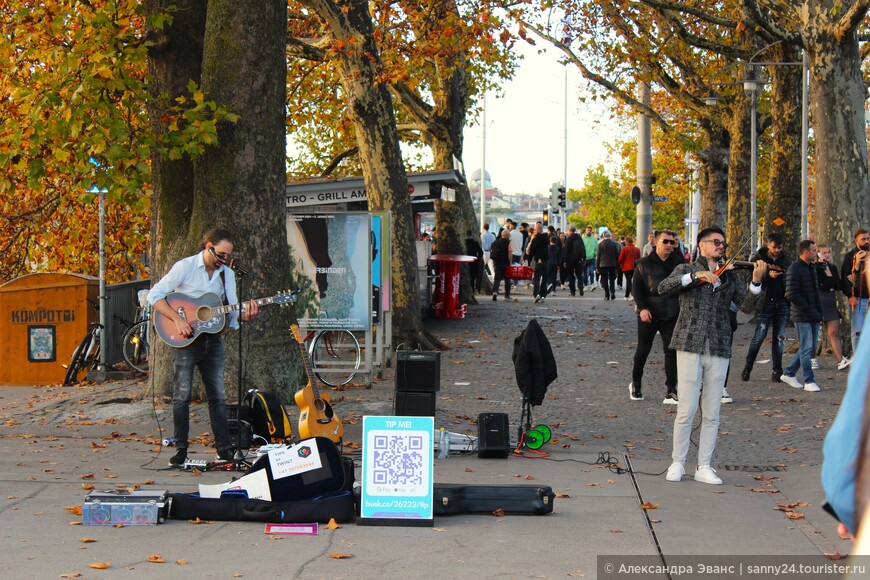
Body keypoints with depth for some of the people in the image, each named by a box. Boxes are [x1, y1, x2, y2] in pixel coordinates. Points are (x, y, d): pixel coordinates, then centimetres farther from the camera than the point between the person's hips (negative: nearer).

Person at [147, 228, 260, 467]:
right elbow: (155, 295, -10)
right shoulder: (185, 267, -6)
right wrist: (177, 319, -21)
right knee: (182, 395, -4)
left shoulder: (227, 274, 9)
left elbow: (232, 312, 6)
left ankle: (224, 447, 10)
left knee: (218, 396, 6)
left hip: (213, 339, 5)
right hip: (185, 339, -5)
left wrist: (246, 313, -17)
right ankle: (180, 449, 3)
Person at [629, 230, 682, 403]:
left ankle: (671, 392, -2)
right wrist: (642, 308, -14)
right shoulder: (644, 264, 0)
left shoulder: (678, 264, 6)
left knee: (671, 351, -5)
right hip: (648, 314, -1)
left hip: (671, 315, 1)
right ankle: (636, 385, 28)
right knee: (643, 350, 8)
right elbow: (636, 288, -2)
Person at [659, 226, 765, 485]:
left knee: (712, 414, 5)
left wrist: (756, 281, -15)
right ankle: (677, 463, 10)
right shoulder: (686, 269, 6)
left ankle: (704, 466, 14)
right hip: (690, 346, -3)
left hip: (719, 350, 3)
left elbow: (746, 306, 1)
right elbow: (663, 288, -12)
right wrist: (695, 276, -21)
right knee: (686, 410, -3)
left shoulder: (730, 277, 13)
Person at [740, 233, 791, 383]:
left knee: (779, 337, 4)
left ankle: (777, 371, 8)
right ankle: (747, 368, 8)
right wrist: (768, 276, -21)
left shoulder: (785, 260, 11)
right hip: (765, 302, -4)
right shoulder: (758, 258, 0)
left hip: (782, 302, 4)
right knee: (759, 336, -6)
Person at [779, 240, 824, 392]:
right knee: (807, 347, -5)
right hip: (802, 316, -9)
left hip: (813, 315, 9)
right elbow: (791, 294, -20)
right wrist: (808, 308, -18)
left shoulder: (812, 267, 15)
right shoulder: (794, 269, -13)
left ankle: (788, 373, 22)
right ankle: (809, 381, 2)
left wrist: (818, 310, 12)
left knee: (811, 346, 11)